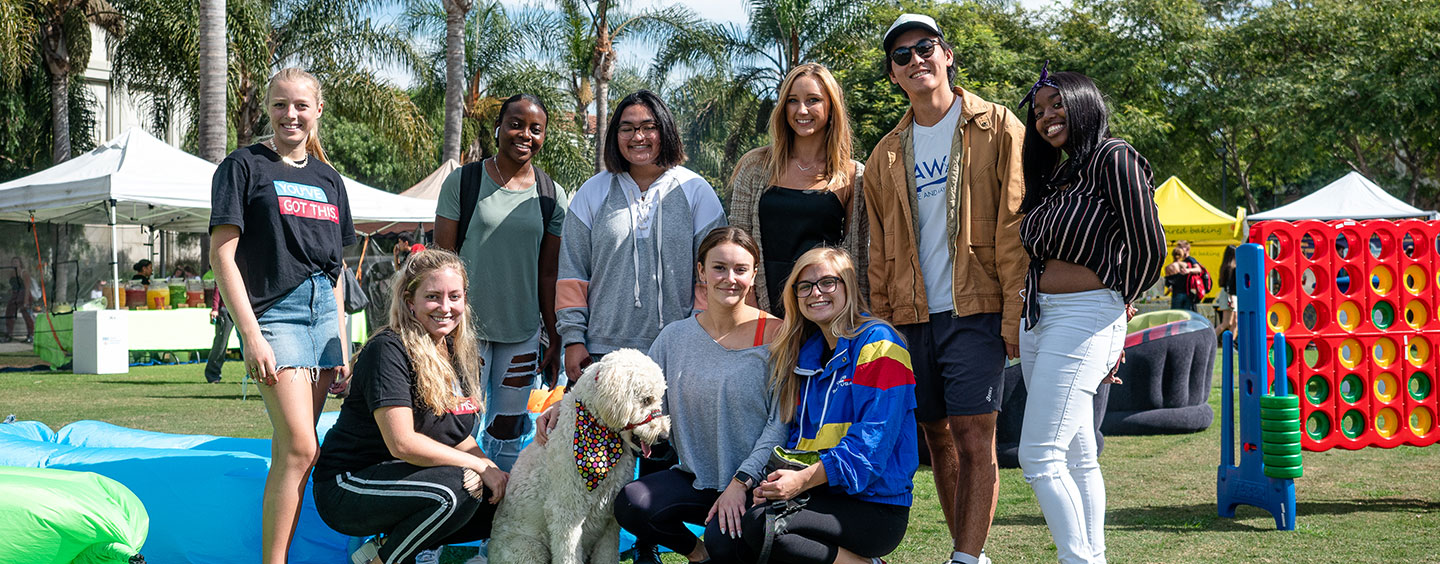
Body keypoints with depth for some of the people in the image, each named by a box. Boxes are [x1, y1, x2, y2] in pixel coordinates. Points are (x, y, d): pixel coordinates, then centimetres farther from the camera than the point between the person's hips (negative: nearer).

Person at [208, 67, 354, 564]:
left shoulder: (328, 178, 16)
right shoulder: (245, 166, -1)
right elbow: (221, 253, -7)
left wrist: (342, 344, 14)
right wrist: (251, 334, -15)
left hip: (323, 313, 6)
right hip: (273, 312, -6)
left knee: (290, 448, 6)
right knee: (299, 448, -15)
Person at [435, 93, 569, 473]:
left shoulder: (552, 196, 7)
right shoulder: (462, 182, -1)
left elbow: (549, 272, 10)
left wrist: (554, 336, 9)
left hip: (524, 331, 3)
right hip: (467, 326, -3)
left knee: (509, 429, 7)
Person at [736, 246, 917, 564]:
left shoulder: (877, 344, -7)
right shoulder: (807, 352, 17)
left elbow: (872, 441, -17)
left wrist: (803, 480, -23)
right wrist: (775, 482, -4)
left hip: (876, 506, -7)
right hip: (819, 496, 7)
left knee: (760, 527, -30)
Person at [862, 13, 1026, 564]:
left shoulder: (997, 128, 0)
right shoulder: (887, 155, 14)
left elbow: (1014, 226, -5)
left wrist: (1014, 311, -11)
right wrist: (880, 321, 8)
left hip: (976, 312, -5)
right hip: (912, 317, 5)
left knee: (973, 438, -10)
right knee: (938, 438, 10)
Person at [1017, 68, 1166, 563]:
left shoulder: (1113, 158, -8)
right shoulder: (1053, 173, 17)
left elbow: (1149, 246, -13)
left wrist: (1122, 300, 2)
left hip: (1085, 318, -9)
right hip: (1038, 317, 9)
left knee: (1039, 457, -15)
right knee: (1076, 454, 12)